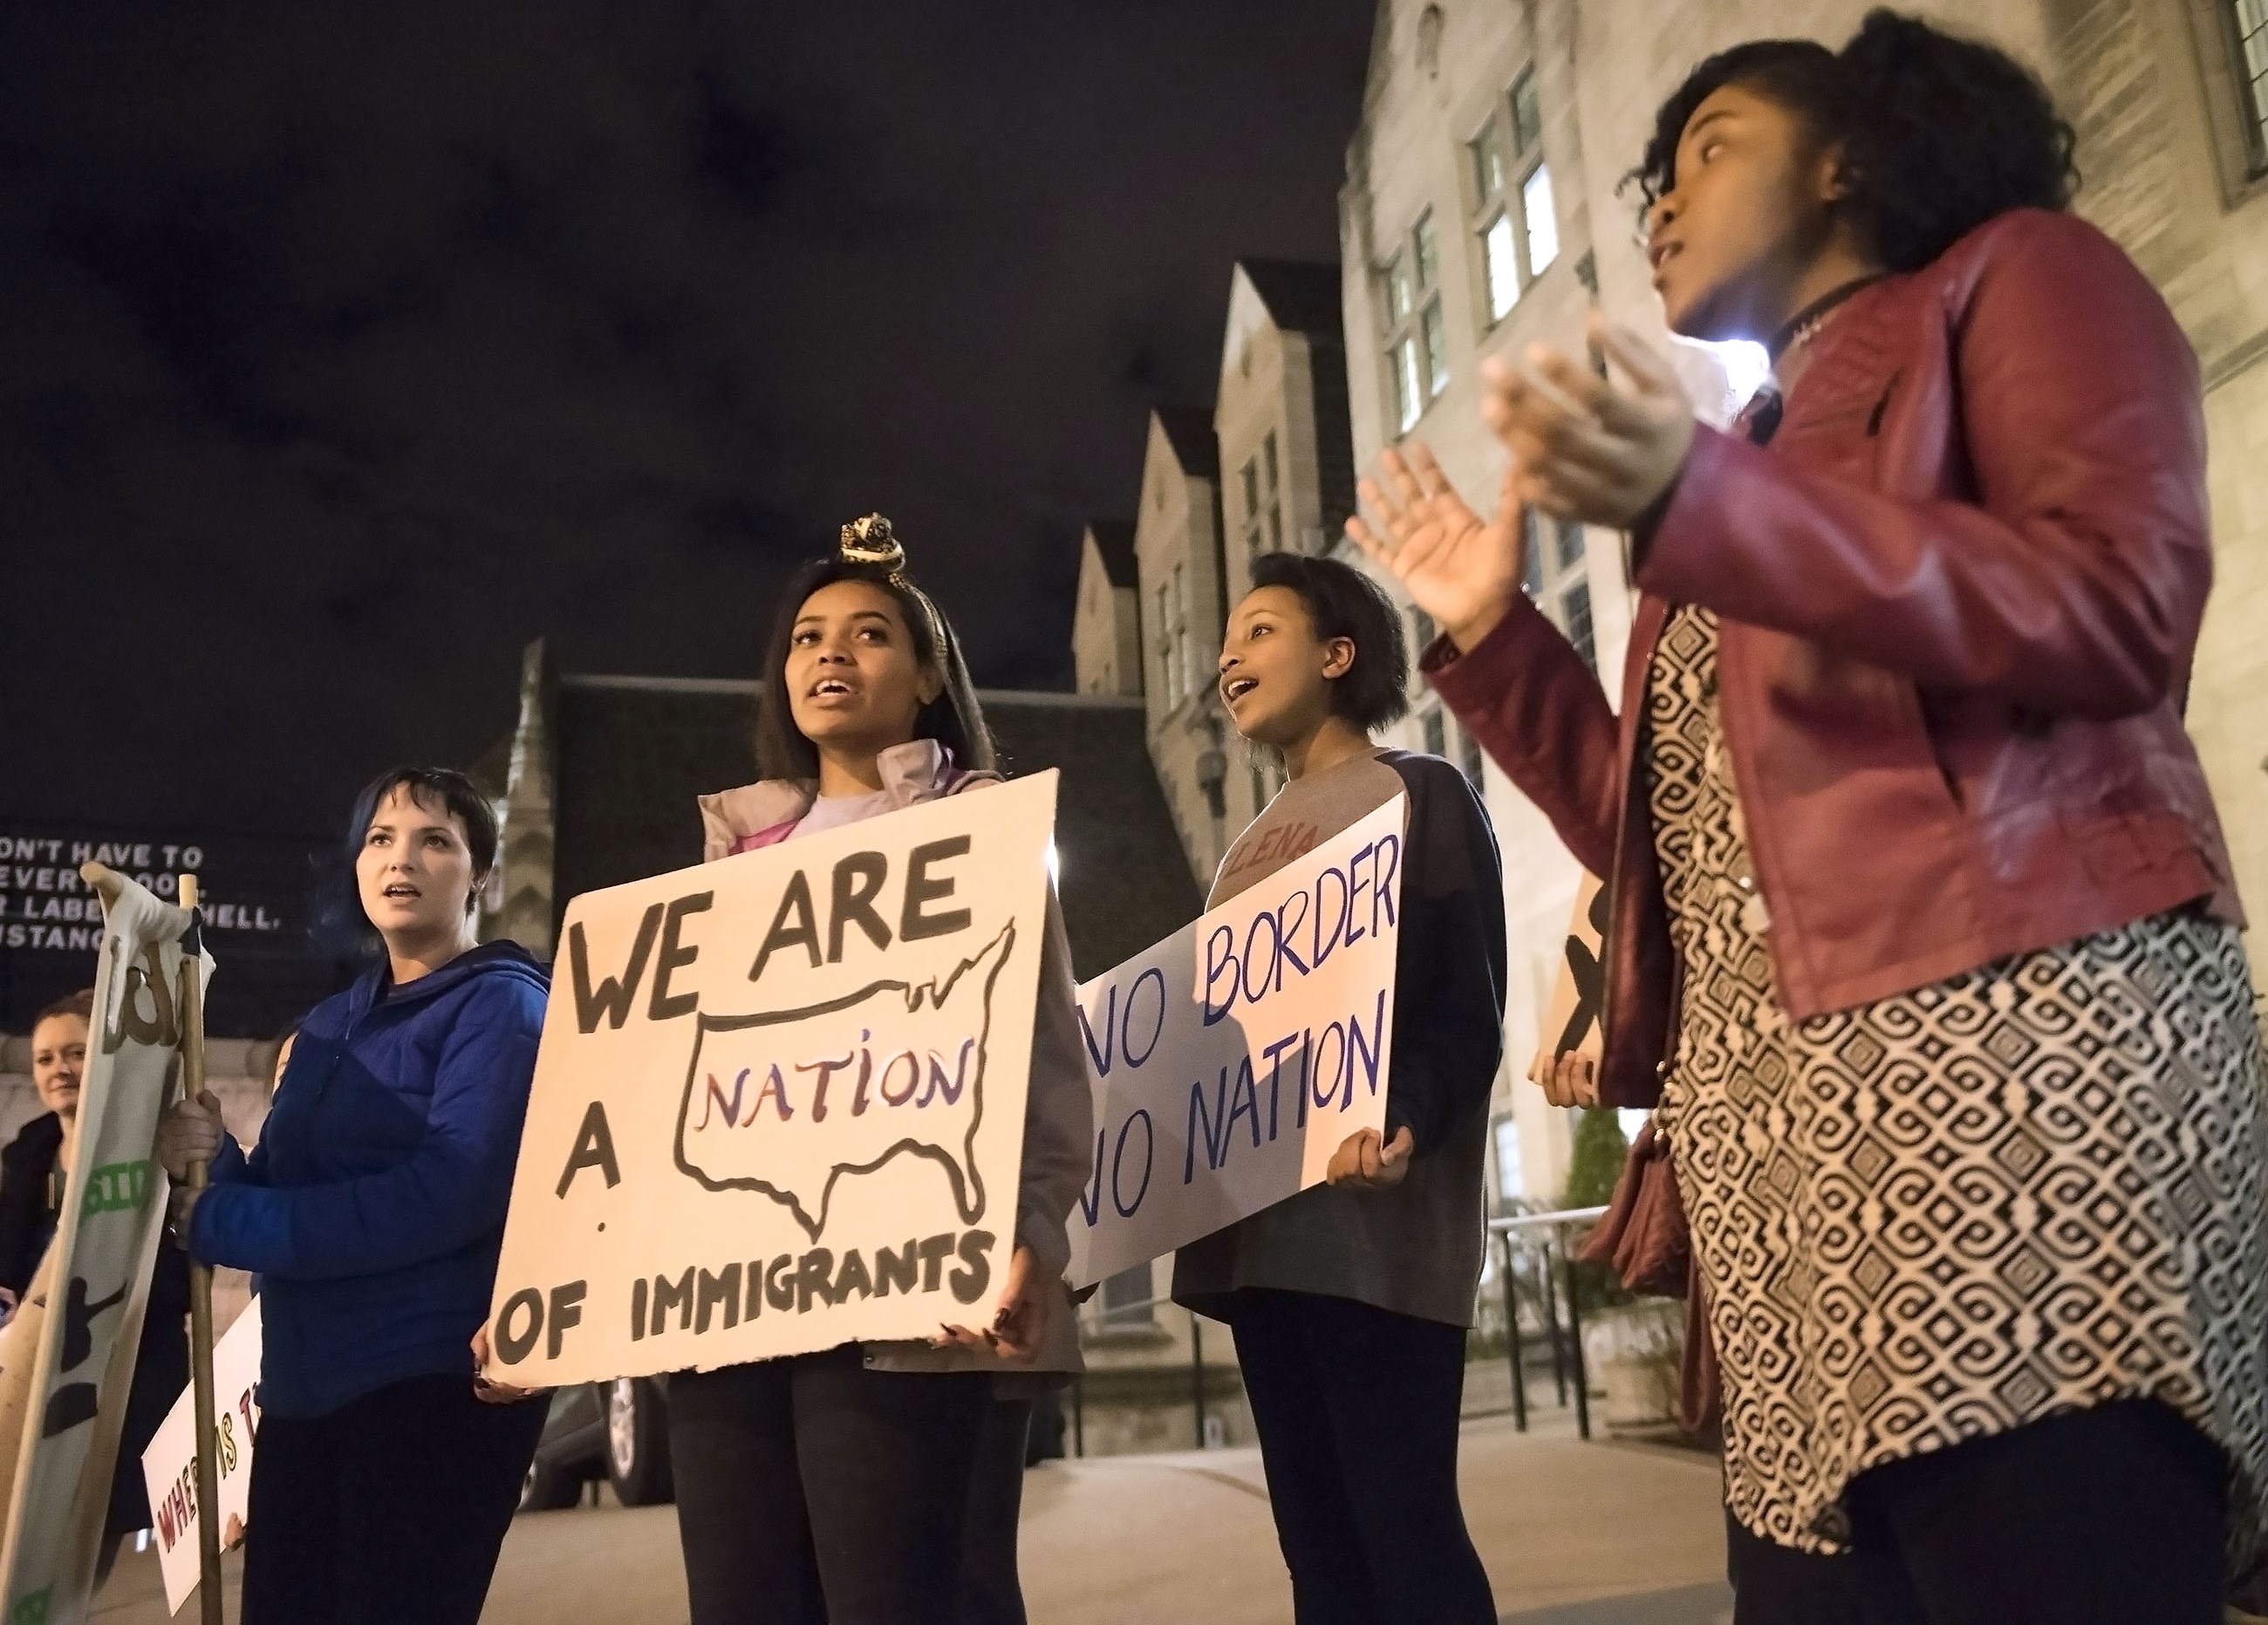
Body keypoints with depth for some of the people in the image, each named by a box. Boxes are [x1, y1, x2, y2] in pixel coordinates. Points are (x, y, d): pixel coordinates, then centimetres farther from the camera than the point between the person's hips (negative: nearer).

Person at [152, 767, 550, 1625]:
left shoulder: (501, 1005, -7)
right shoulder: (327, 1026, 16)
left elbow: (446, 1198, -20)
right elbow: (277, 1196, 13)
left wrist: (214, 1223, -15)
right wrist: (208, 1163, -9)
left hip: (437, 1382, -7)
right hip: (305, 1387, 7)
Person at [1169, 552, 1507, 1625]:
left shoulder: (1417, 794, 1)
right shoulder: (1250, 846, 23)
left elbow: (1468, 1008, -10)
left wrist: (1400, 1123, -28)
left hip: (1372, 1224, -7)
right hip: (1258, 1223, 8)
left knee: (1403, 1522, -7)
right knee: (1315, 1534, 9)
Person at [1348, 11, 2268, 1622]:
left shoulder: (2014, 276, 11)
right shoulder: (1758, 457, 30)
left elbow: (2122, 611, -10)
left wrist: (1698, 505, -20)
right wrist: (1494, 633, 18)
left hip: (2011, 1043, -7)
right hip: (1768, 1120, 7)